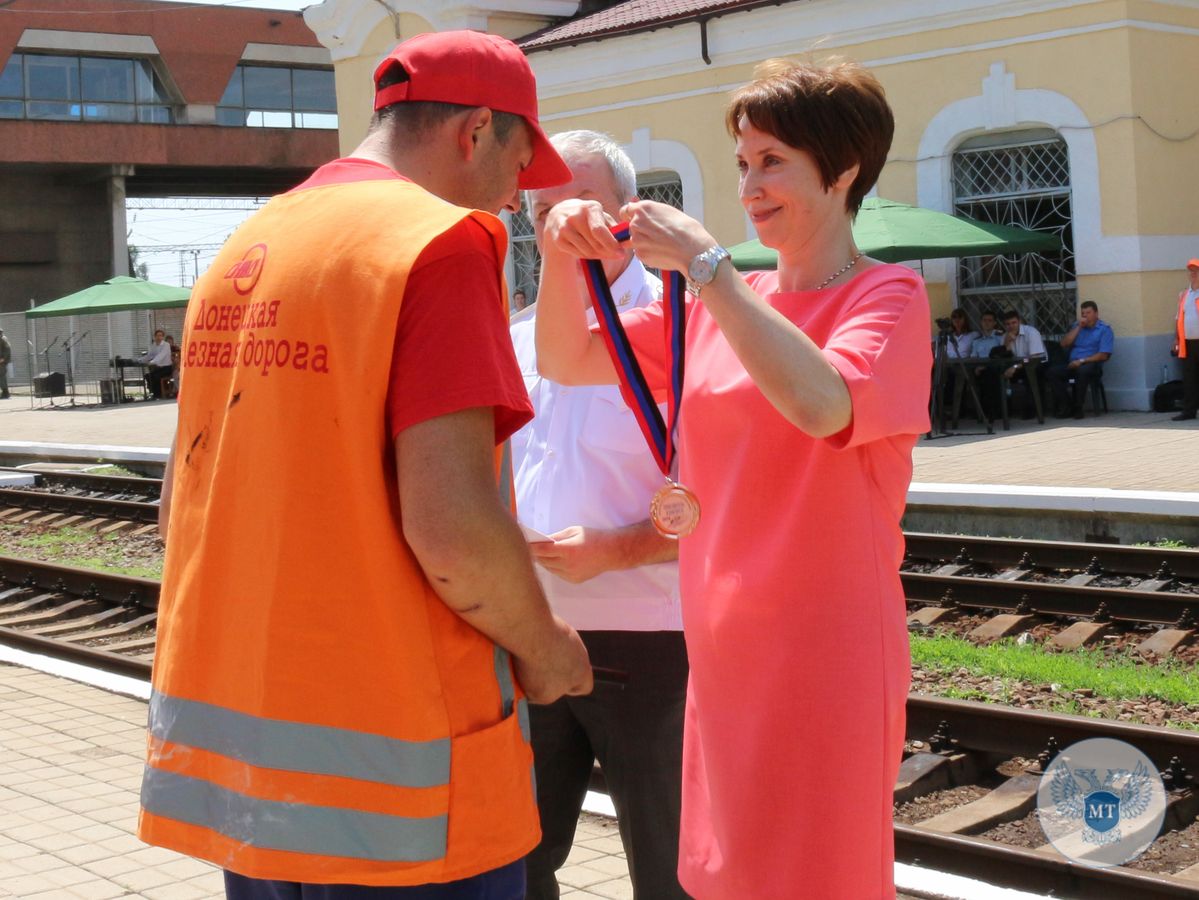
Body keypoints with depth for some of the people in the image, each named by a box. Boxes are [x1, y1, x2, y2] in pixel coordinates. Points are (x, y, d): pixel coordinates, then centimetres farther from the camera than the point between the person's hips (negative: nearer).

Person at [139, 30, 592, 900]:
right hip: (389, 786, -7)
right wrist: (544, 650, -5)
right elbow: (451, 525, -22)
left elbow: (181, 507, 15)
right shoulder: (442, 240, -13)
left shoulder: (244, 248, 11)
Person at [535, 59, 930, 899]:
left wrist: (702, 260, -26)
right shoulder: (718, 304, 9)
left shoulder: (886, 295, -9)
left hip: (825, 645, -6)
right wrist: (562, 255, -10)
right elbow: (566, 360, 8)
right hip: (721, 644, 6)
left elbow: (819, 404, -29)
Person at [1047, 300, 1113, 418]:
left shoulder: (1105, 329, 0)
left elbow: (1103, 355, -10)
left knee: (1082, 371, -40)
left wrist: (1082, 361, -17)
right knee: (1051, 372, -21)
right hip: (1072, 363, 5)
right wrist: (1079, 327, -1)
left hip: (1091, 364, -5)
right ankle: (1066, 405, -16)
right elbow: (1064, 344, 5)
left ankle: (1077, 407, -24)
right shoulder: (1077, 326, 17)